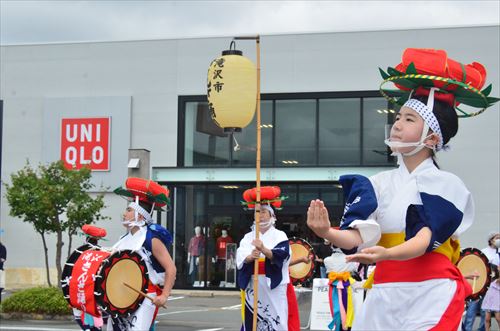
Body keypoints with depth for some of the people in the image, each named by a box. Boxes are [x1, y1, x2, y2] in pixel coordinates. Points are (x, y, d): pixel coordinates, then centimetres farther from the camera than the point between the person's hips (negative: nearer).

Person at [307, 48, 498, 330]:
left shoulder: (446, 184, -3)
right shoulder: (379, 184, 7)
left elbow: (424, 241, -17)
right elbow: (359, 238, -6)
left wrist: (385, 254, -37)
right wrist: (328, 233, -29)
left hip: (431, 296, -3)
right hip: (385, 296, 4)